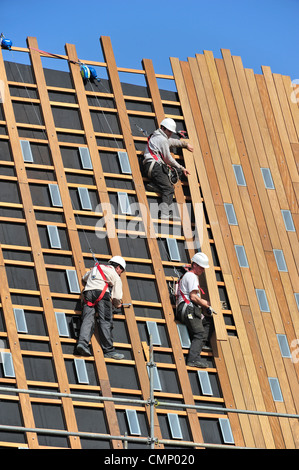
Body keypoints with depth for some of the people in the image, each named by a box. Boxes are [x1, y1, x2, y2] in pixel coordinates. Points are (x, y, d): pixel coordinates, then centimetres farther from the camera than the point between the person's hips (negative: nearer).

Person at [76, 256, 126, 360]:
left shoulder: (96, 268, 31)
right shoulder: (116, 276, 14)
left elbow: (84, 278, 48)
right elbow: (117, 297, 7)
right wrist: (118, 304, 28)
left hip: (88, 293, 5)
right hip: (102, 293, -5)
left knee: (88, 319, -7)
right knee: (105, 322, -8)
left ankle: (82, 342, -29)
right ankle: (108, 350, -13)